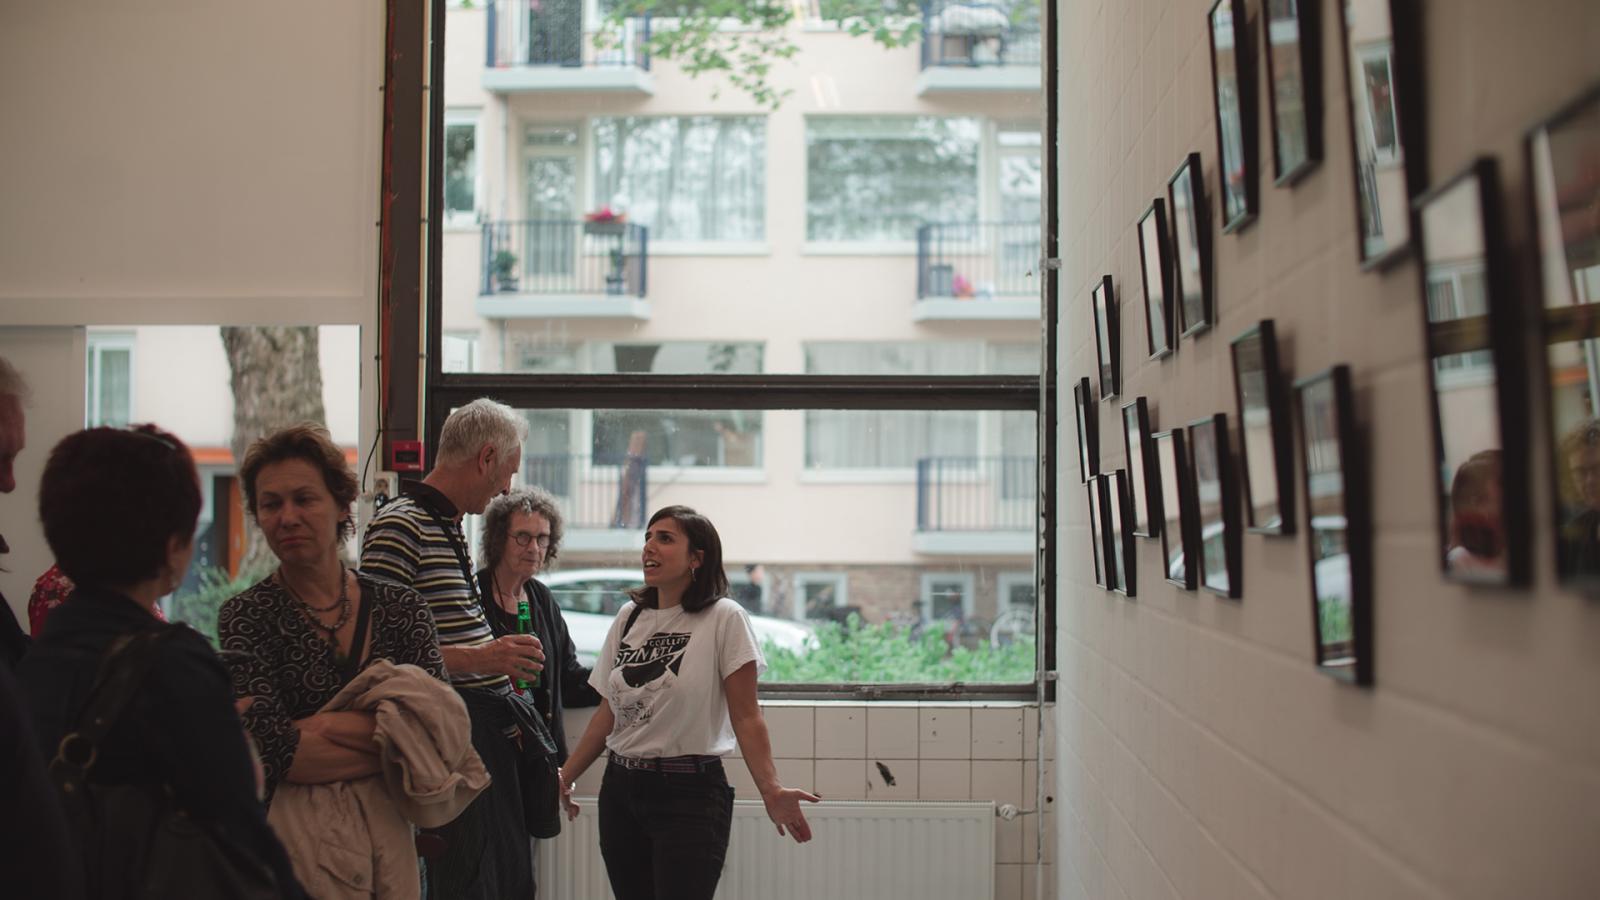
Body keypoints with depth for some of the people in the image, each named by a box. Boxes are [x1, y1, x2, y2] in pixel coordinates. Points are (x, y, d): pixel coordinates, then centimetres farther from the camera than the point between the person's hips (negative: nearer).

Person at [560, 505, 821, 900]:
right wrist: (565, 778, 12)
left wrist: (771, 789, -23)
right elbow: (608, 712, 14)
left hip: (689, 793, -5)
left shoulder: (725, 619, -8)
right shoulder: (629, 616, 8)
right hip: (621, 787, 6)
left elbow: (746, 717, -11)